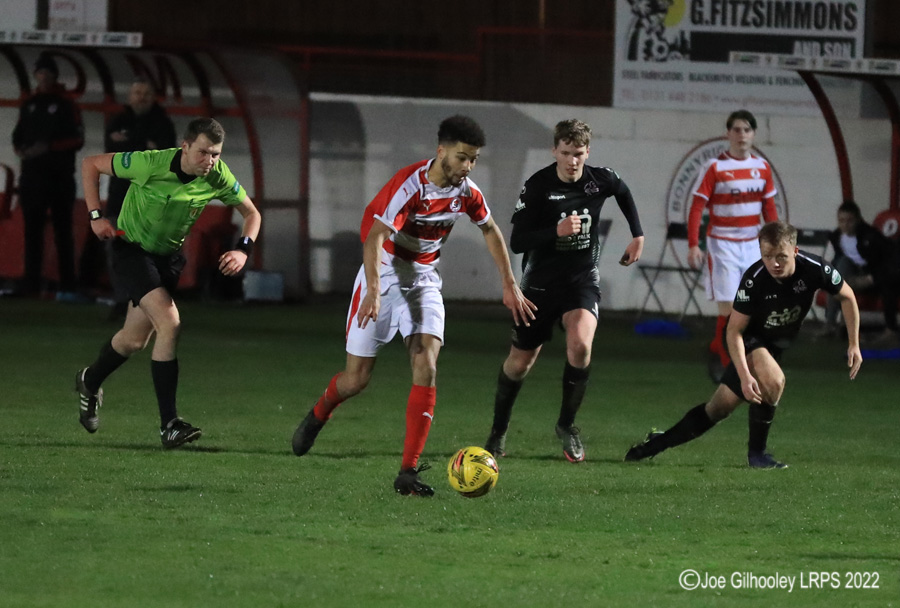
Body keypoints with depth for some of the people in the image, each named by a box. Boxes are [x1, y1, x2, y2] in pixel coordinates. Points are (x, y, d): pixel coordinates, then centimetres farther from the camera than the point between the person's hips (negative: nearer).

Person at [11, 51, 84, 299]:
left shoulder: (66, 106, 1)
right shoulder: (29, 105, 14)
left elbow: (77, 139, -5)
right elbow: (18, 136, 19)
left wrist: (49, 147, -17)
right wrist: (21, 149, -4)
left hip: (60, 176, -4)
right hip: (32, 175, 4)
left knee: (63, 232, -4)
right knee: (32, 230, 2)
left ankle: (67, 286, -5)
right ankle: (31, 284, 4)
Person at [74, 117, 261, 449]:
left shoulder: (217, 177, -15)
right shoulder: (151, 163, -27)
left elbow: (251, 213, 1)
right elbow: (91, 165, -14)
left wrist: (243, 250, -16)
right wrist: (96, 216, -19)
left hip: (168, 255, 5)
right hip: (131, 247, -5)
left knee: (134, 340, 11)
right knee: (169, 323, -23)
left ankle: (90, 382, 45)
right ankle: (169, 425, -22)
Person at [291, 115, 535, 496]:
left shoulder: (466, 192, -5)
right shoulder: (408, 185, -25)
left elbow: (491, 231, 16)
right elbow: (374, 237, -35)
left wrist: (509, 286, 17)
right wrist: (373, 290, -49)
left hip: (424, 279, 4)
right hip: (385, 273, -4)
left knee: (426, 370, -15)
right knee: (356, 379, 0)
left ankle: (408, 472, -15)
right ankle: (318, 415, 37)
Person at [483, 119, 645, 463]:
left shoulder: (600, 180, -8)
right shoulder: (537, 186, -16)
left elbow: (624, 193, 19)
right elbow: (517, 242, -18)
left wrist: (637, 235, 16)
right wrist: (556, 231, -32)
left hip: (582, 280, 1)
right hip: (541, 282, -1)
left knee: (580, 344, -26)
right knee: (520, 363, 7)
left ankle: (566, 425, -6)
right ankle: (498, 432, 31)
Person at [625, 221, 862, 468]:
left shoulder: (813, 269, -25)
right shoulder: (754, 280, -31)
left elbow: (846, 296, -4)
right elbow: (734, 331, -24)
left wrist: (854, 344, -6)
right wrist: (745, 376, -34)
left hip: (781, 343, 4)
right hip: (750, 339, -4)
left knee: (721, 406, 5)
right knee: (772, 380, -33)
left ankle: (659, 442, 21)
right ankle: (756, 453, -12)